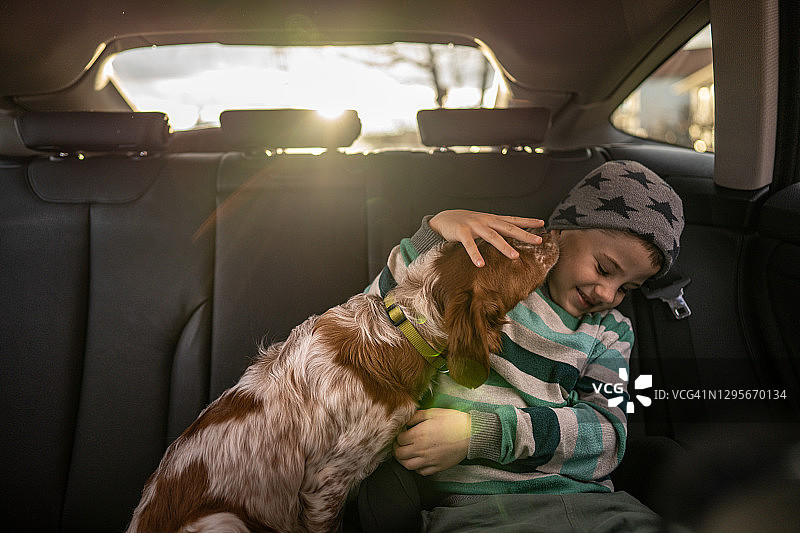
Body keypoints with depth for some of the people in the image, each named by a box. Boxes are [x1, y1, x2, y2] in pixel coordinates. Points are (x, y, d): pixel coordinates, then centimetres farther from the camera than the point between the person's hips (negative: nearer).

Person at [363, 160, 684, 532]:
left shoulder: (610, 330, 17)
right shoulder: (481, 261, 6)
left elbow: (606, 434, 1)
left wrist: (481, 434, -14)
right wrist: (433, 232, -12)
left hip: (583, 500, 3)